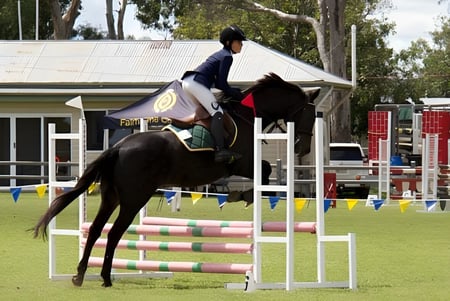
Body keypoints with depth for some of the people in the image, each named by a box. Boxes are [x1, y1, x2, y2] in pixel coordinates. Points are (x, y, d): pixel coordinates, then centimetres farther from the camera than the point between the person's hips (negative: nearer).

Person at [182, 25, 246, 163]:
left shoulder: (220, 54, 26)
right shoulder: (227, 56, -4)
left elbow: (217, 83, 26)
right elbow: (222, 84, -10)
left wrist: (234, 91, 19)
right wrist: (236, 95, 2)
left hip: (186, 82, 11)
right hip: (196, 83, -11)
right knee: (217, 112, -20)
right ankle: (220, 150, -36)